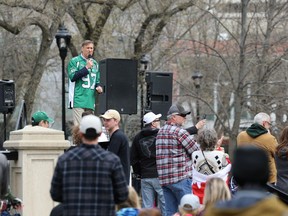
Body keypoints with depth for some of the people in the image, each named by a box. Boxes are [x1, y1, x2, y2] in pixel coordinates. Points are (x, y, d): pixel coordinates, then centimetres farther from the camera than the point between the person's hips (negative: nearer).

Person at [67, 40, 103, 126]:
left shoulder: (95, 63, 19)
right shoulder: (74, 61, 1)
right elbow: (72, 77, -11)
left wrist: (98, 86, 4)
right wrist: (86, 68, -13)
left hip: (90, 101, 6)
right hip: (79, 100, -6)